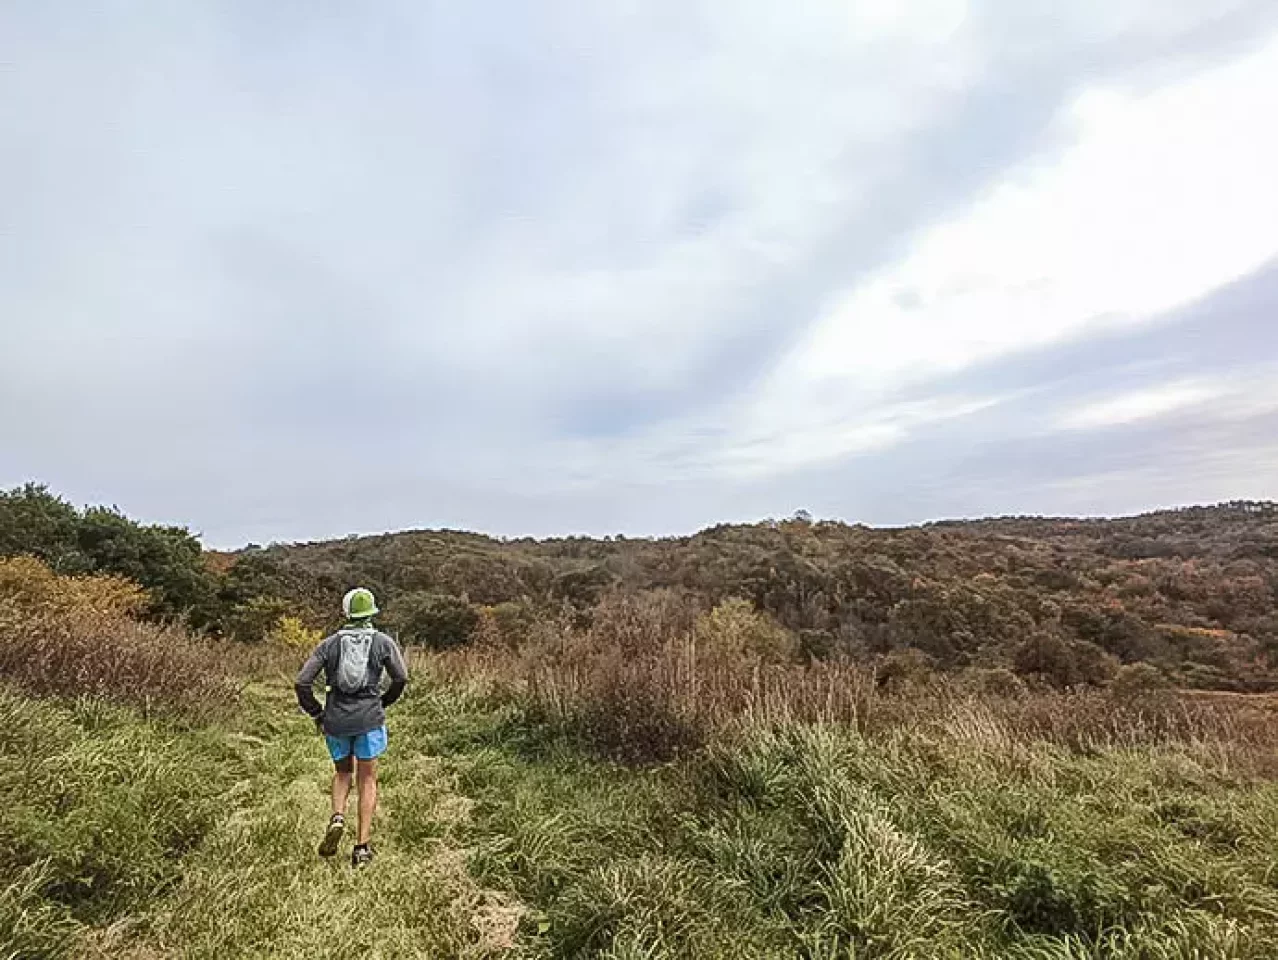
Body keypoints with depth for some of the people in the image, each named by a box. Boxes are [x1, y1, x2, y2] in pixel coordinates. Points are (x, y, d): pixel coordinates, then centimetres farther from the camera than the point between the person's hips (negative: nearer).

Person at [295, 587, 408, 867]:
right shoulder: (383, 641, 1)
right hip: (369, 719, -2)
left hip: (336, 720, 2)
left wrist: (316, 714, 11)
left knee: (343, 773, 26)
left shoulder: (329, 643, 5)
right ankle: (362, 847, 9)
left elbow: (302, 683, -1)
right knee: (367, 781, 11)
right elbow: (401, 678, -5)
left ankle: (337, 818, 1)